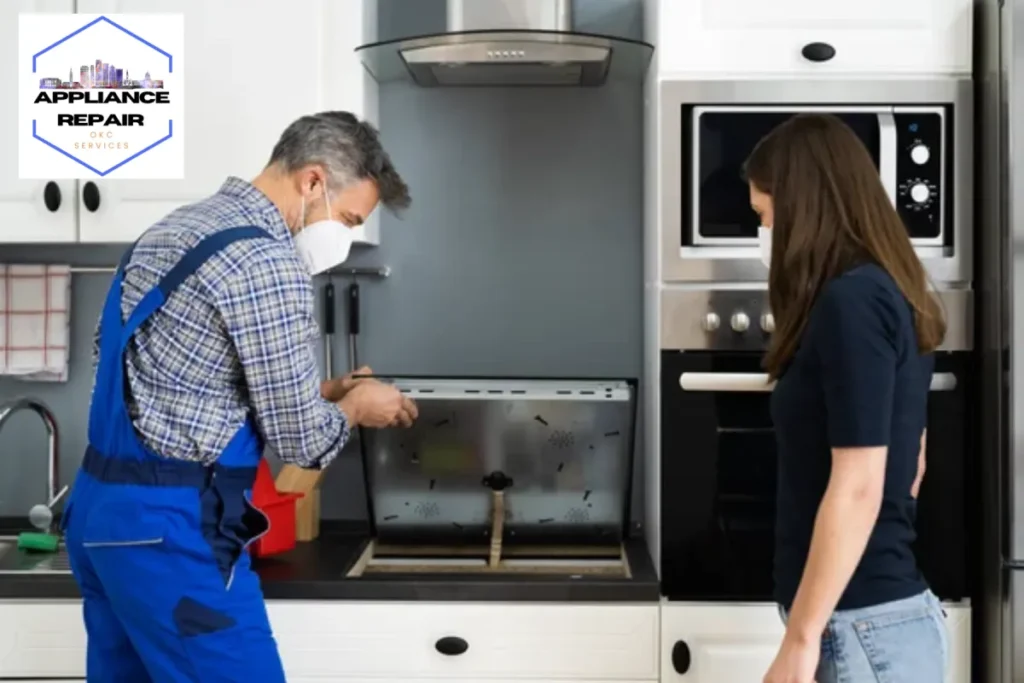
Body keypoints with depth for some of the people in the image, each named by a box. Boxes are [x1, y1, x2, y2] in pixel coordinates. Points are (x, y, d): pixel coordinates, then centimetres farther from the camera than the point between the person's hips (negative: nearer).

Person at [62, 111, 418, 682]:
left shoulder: (178, 227, 12)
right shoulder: (267, 261, -17)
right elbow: (303, 442, -14)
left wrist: (318, 392, 18)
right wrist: (355, 406, 8)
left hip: (100, 508, 10)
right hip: (168, 528, -10)